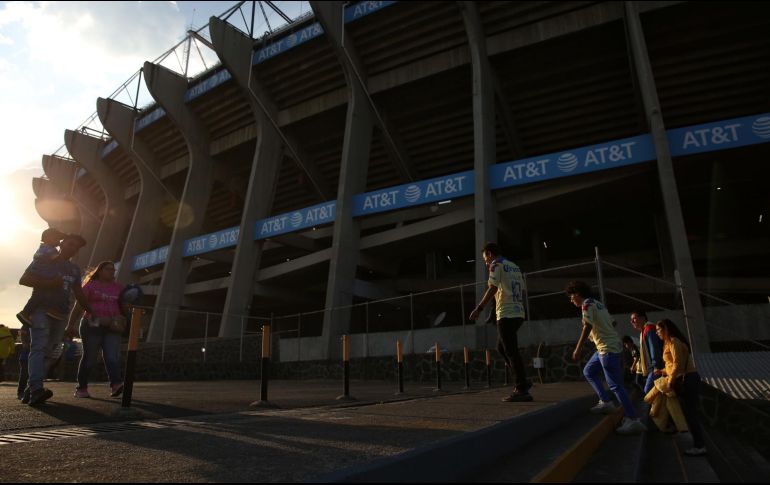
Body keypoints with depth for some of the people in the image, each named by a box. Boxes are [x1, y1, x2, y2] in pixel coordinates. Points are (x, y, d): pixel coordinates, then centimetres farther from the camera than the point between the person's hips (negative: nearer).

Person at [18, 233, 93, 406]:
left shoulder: (75, 269, 18)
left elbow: (79, 294, 21)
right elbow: (23, 279, -4)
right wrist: (49, 282, -18)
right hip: (41, 310, -5)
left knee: (47, 351, 3)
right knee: (39, 348, -18)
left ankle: (31, 389, 9)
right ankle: (36, 390, -28)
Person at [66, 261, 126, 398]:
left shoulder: (119, 287, 16)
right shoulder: (90, 285, 5)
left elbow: (124, 308, 21)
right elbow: (78, 307, 1)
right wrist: (70, 325, -3)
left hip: (112, 328, 3)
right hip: (93, 326, -3)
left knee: (111, 357, -9)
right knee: (89, 357, 3)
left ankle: (116, 384, -21)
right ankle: (81, 388, 16)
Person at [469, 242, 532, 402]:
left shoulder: (496, 264, -3)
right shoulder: (515, 266, 20)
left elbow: (492, 288, -14)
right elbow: (521, 290, 17)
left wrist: (479, 308, -15)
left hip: (506, 314, -9)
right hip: (518, 313, 9)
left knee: (511, 352, -5)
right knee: (502, 347, 19)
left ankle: (522, 391, -3)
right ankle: (522, 381, 19)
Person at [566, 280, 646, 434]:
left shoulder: (587, 304, -9)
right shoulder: (598, 304, 18)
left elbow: (588, 326, -20)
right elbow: (608, 325, 19)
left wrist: (577, 349, -20)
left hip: (608, 348, -10)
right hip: (609, 347, 10)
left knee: (616, 385, -6)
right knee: (588, 371, 18)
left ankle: (634, 420, -2)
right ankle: (606, 402, 16)